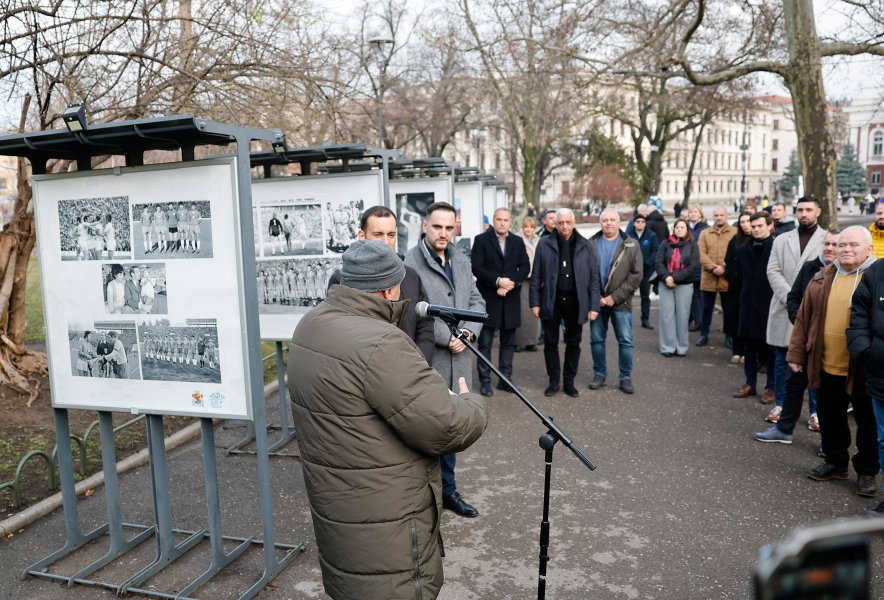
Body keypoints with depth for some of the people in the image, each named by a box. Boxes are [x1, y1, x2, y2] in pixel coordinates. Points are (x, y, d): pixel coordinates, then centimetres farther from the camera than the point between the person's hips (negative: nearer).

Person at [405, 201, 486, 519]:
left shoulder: (462, 261, 13)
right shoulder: (410, 263, -13)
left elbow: (477, 301, 13)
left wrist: (468, 331, -5)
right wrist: (448, 338, -16)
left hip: (457, 362, 7)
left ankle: (448, 489, 34)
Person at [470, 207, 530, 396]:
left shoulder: (518, 242, 10)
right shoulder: (481, 240, -2)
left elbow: (525, 267, 4)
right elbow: (476, 267, -10)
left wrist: (511, 283, -11)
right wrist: (497, 281, -18)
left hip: (511, 299, 4)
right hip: (488, 299, -4)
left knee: (507, 342, 11)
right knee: (485, 343, 1)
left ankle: (505, 378, 20)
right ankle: (485, 381, 9)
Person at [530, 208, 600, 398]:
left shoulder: (585, 246, 1)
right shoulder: (545, 244, 0)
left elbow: (594, 277, 2)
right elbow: (536, 276, 1)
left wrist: (594, 305, -4)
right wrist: (535, 302, -3)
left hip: (575, 301, 1)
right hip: (551, 300, 0)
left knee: (573, 343, 9)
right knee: (550, 342, 7)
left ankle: (569, 381, 23)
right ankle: (554, 380, 21)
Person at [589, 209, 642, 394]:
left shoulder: (631, 245, 0)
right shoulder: (591, 244, 3)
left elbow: (636, 275, -6)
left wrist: (615, 297, -13)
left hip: (621, 302, -1)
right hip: (596, 301, 1)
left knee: (625, 341, 2)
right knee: (597, 340, 9)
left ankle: (626, 378, 13)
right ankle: (599, 374, 22)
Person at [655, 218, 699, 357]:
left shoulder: (692, 246, 5)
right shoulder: (665, 244, 7)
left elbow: (694, 265, -6)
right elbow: (658, 262, -1)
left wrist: (675, 278, -15)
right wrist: (666, 277, -18)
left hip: (685, 285, -1)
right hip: (666, 284, 1)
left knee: (682, 315, 1)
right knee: (667, 315, 0)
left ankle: (681, 347, 10)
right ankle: (668, 347, 6)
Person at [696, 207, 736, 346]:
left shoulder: (735, 233, 4)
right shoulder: (704, 233, 10)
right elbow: (701, 253, -1)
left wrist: (724, 268, -16)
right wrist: (713, 267, -14)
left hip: (727, 278, -1)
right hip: (708, 277, 1)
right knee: (707, 307, 8)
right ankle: (704, 335, 17)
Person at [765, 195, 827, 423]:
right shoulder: (781, 240, 12)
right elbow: (773, 271, 2)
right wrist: (790, 297, -11)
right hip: (784, 308, 3)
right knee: (782, 359, 8)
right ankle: (780, 404, 20)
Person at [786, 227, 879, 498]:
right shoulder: (822, 279, 7)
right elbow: (804, 318, 8)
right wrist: (796, 354, 5)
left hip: (864, 368, -4)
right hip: (826, 366, 4)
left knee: (867, 421, 10)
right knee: (830, 418, 16)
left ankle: (867, 471, 26)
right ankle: (835, 462, 34)